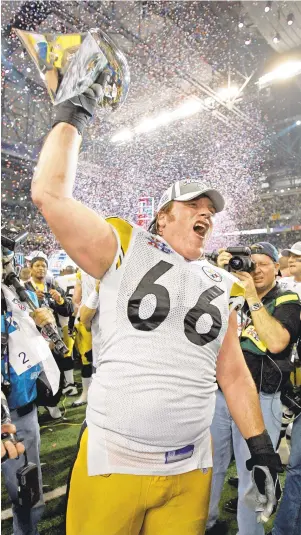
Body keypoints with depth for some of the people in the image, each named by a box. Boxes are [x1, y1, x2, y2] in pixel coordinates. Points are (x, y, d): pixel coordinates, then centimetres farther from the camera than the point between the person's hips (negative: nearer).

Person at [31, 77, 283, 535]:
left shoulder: (222, 286, 7)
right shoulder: (125, 249, -5)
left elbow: (234, 374, 11)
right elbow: (49, 194, -13)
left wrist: (261, 447, 9)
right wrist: (71, 119, -4)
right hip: (111, 462, -3)